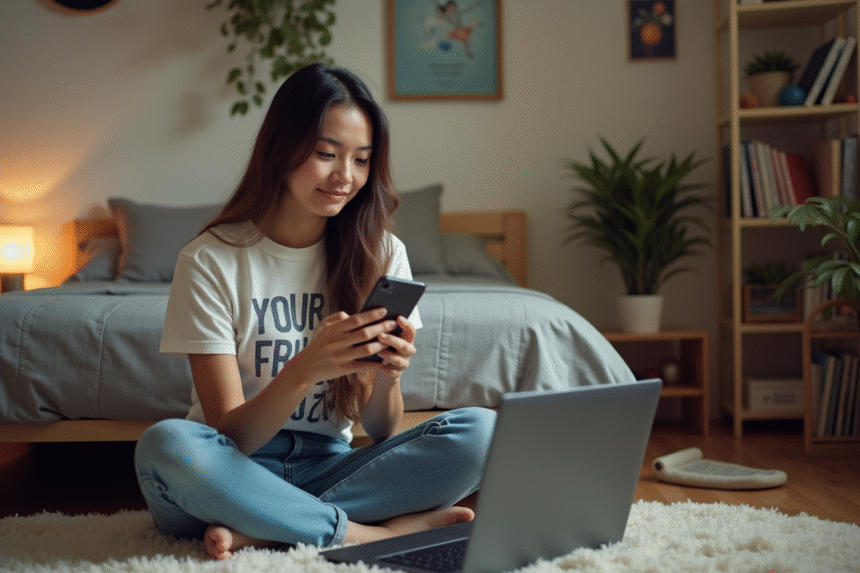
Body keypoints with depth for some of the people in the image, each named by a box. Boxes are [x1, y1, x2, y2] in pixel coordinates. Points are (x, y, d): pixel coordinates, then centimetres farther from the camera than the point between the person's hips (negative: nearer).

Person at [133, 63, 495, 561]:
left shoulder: (381, 253, 1)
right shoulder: (212, 259, -8)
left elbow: (382, 432, 1)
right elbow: (230, 436, -12)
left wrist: (385, 378, -22)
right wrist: (304, 369, -30)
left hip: (326, 470, 3)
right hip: (233, 477, -2)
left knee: (479, 431, -21)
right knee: (166, 445, -36)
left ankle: (258, 533, -21)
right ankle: (372, 532, -22)